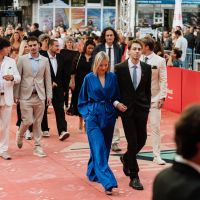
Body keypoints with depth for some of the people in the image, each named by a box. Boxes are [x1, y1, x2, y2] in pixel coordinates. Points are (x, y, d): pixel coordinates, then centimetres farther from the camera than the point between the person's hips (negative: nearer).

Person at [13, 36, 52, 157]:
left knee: (38, 122, 5)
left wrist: (49, 95, 4)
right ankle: (20, 135, 25)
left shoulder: (45, 60, 8)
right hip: (26, 96, -2)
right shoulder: (22, 59, 2)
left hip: (39, 96, 2)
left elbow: (48, 79, 9)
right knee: (27, 121, -7)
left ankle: (37, 147, 13)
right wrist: (16, 95, -2)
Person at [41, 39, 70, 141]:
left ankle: (62, 131, -15)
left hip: (58, 89, 3)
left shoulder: (61, 58, 10)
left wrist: (64, 88, 13)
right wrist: (50, 83, -15)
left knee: (60, 109, -7)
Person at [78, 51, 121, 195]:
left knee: (105, 147, 11)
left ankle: (93, 172, 34)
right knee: (99, 147, -14)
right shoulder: (89, 79, 0)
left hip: (108, 116, 3)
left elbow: (117, 96, 12)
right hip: (93, 117, -3)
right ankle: (108, 182, -20)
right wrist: (86, 114, -2)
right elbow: (83, 100, 8)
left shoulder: (113, 77, 3)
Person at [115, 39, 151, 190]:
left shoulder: (147, 68, 5)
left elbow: (148, 89, 12)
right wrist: (116, 103, -9)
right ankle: (134, 177, 1)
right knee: (132, 141, -6)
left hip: (142, 109, 3)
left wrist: (147, 106, 6)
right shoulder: (120, 68, -3)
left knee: (142, 140, 7)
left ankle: (126, 158, 40)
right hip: (126, 109, -3)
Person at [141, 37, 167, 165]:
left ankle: (157, 155, 2)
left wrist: (162, 97, -9)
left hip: (154, 98, -2)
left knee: (156, 127, -3)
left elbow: (163, 81, -2)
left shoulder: (160, 61, -2)